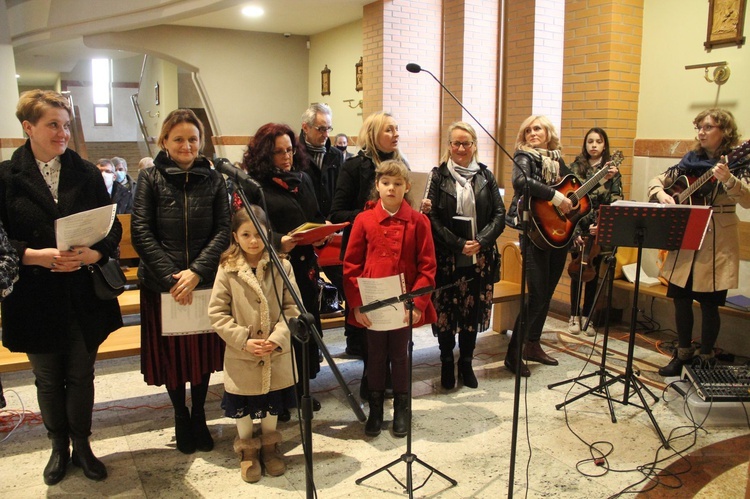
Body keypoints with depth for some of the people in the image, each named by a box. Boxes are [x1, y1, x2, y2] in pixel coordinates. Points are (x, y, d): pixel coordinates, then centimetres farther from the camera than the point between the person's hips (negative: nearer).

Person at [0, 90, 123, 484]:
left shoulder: (87, 173, 2)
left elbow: (113, 228, 1)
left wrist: (91, 254, -17)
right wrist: (37, 255, -21)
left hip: (84, 296, 1)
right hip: (34, 299, -1)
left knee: (81, 375, 13)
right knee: (48, 379, 15)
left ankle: (82, 445, 33)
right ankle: (59, 447, 36)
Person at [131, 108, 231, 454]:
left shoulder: (213, 179, 4)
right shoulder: (150, 178, 0)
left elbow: (224, 231, -2)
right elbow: (140, 232, -6)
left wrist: (196, 271, -14)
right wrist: (171, 275, -15)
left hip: (205, 281, 1)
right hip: (162, 284, -1)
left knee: (204, 351, 11)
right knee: (170, 353, 9)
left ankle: (199, 415, 30)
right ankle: (180, 416, 30)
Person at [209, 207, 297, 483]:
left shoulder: (282, 266, -8)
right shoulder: (228, 269, -9)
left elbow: (292, 307, -5)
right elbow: (217, 312, -8)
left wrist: (278, 337, -18)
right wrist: (244, 340, -15)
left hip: (277, 354, 1)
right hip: (241, 356, -1)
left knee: (272, 404, 19)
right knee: (242, 408, 15)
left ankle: (270, 447, 41)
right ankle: (247, 450, 38)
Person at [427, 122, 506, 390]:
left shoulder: (486, 176, 7)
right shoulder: (438, 176, 0)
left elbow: (500, 214, 3)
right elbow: (433, 218, -7)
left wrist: (481, 241, -13)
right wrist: (458, 244, -17)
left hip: (479, 257, 2)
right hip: (447, 257, -2)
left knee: (473, 312, 9)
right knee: (446, 311, 3)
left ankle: (466, 364, 27)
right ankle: (447, 363, 24)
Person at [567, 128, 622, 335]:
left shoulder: (612, 170, 4)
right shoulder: (576, 167, 1)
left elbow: (616, 201, -3)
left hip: (601, 230, 1)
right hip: (579, 227, -1)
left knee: (593, 273, 8)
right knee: (578, 271, 4)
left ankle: (586, 316, 19)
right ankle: (574, 315, 17)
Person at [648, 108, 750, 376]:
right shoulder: (691, 159, 9)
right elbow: (657, 181, 10)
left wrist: (728, 179, -36)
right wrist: (661, 194, -12)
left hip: (717, 243, -4)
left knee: (708, 302, 1)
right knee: (680, 298, 8)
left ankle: (706, 359, 18)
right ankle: (683, 354, 25)